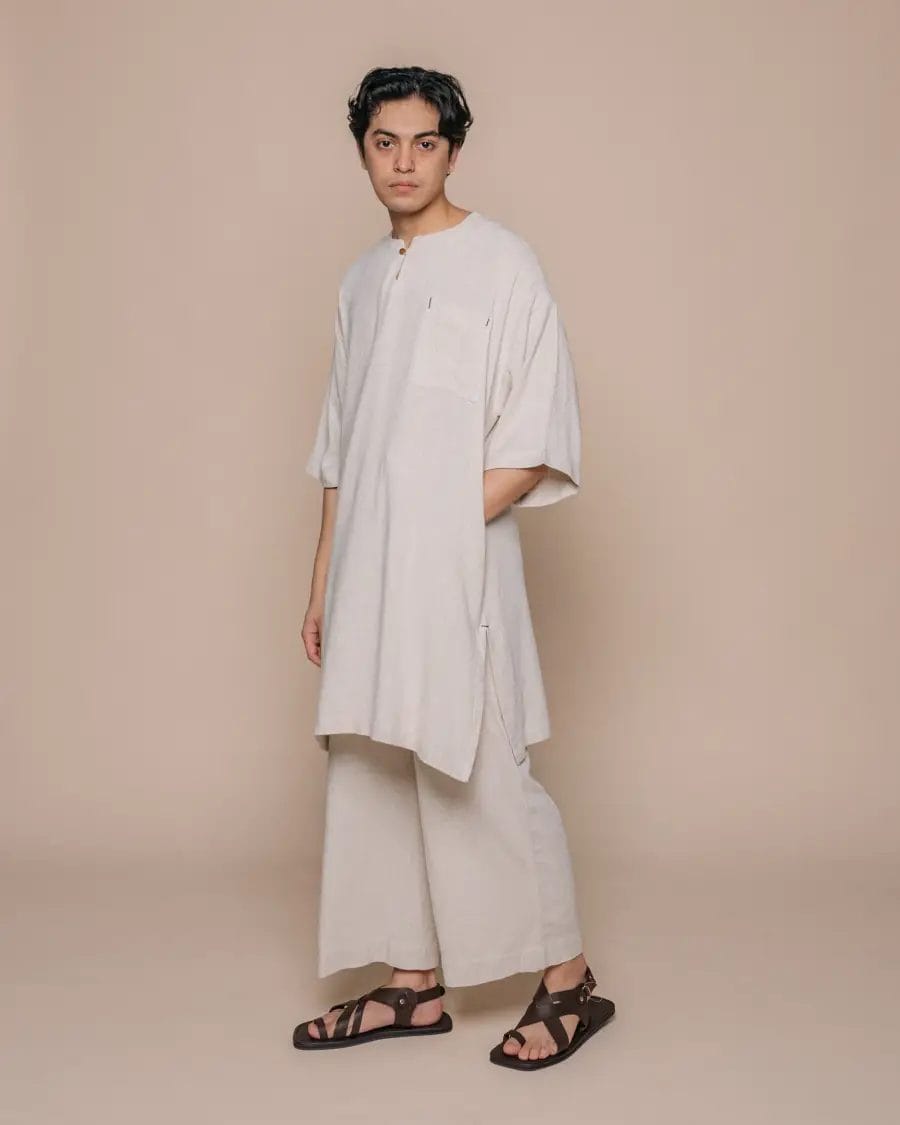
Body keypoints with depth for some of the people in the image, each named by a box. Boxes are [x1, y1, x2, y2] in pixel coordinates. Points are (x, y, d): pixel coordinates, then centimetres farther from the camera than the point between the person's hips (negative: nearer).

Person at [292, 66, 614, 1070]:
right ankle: (412, 987, 22)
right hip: (367, 579, 7)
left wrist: (444, 524, -13)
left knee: (482, 779, -3)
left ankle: (568, 983, 13)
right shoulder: (362, 280, 15)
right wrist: (323, 582, 14)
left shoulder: (501, 265, -4)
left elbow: (540, 443, -9)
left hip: (455, 575, -7)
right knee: (369, 776, 9)